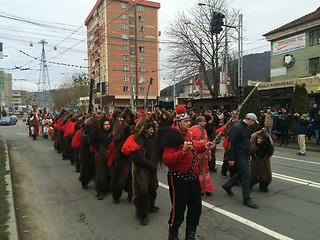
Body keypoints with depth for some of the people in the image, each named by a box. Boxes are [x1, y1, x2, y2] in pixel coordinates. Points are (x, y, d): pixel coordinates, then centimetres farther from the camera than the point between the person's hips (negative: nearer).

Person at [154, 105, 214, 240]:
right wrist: (183, 151, -37)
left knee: (196, 209, 19)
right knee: (178, 211, 5)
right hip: (179, 179, -9)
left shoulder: (186, 134, 11)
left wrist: (204, 147, 14)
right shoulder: (172, 136, -20)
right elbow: (166, 160, -28)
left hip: (193, 178, 9)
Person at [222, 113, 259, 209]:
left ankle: (227, 186, 37)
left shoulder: (247, 128, 10)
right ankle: (247, 199, 5)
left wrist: (249, 154, 15)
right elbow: (232, 143, -21)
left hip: (245, 154, 10)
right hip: (239, 154, -10)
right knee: (246, 175, -6)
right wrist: (231, 158, -21)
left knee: (242, 173, 19)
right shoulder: (237, 128, -19)